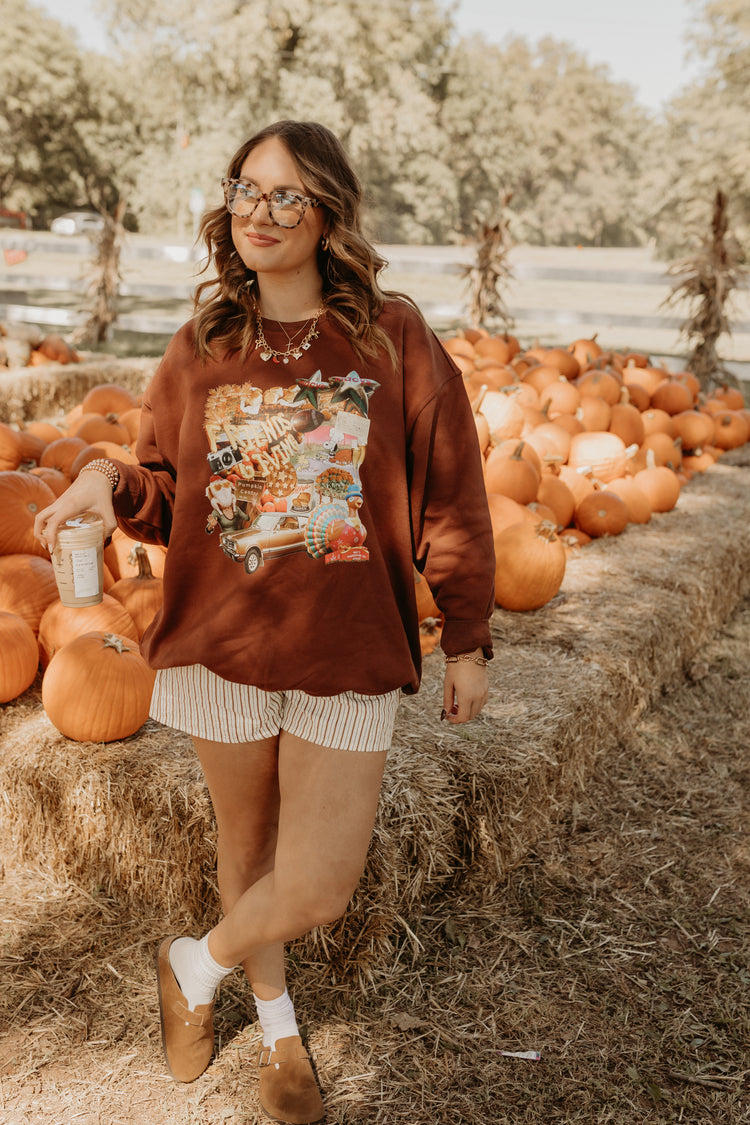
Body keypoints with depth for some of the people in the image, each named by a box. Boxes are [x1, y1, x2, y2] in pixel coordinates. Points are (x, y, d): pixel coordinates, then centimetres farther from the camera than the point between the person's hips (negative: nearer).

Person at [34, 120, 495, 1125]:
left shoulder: (393, 337, -4)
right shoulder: (202, 347, 3)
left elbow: (448, 500, 0)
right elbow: (171, 495, 9)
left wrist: (468, 639, 1)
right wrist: (109, 483, -14)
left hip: (349, 650, -2)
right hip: (224, 638, 2)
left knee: (319, 888, -2)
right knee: (247, 842, 18)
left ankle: (196, 965, 32)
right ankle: (277, 1020, 46)